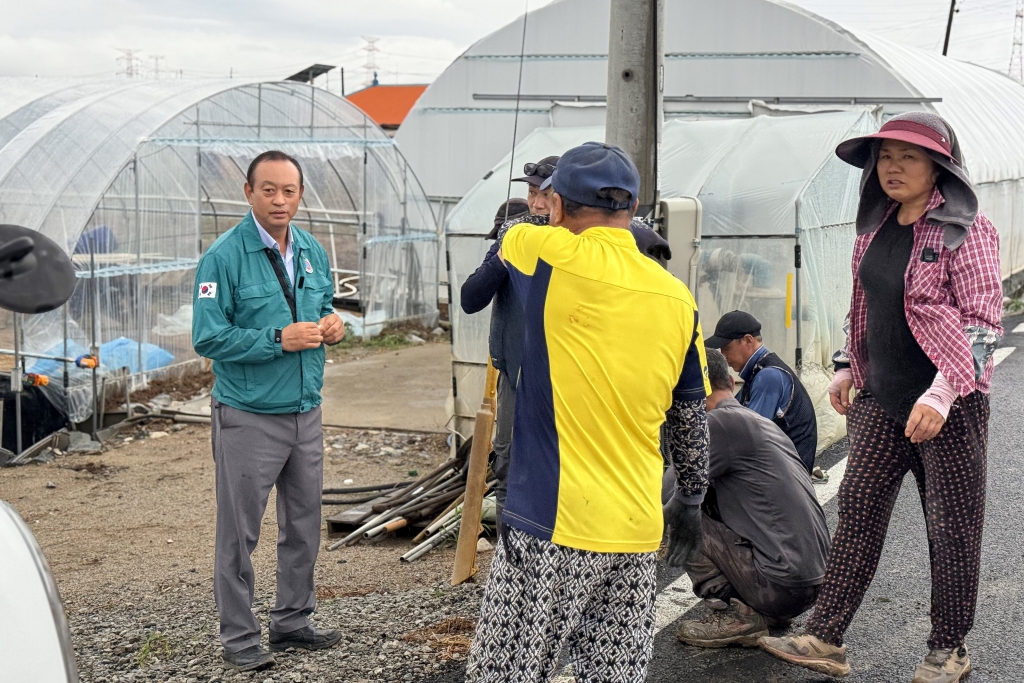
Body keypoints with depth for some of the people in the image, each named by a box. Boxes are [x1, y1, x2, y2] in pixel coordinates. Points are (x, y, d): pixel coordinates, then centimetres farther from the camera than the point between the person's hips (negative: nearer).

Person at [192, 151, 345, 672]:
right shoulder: (224, 256, -13)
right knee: (239, 533, 2)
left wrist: (331, 326, -3)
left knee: (304, 524, 16)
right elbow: (208, 337, -17)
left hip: (305, 412, 7)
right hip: (248, 417, -6)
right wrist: (279, 339, -22)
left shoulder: (312, 252, 7)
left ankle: (292, 621, 31)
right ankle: (239, 638, 15)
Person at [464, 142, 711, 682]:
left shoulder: (550, 254, -8)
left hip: (551, 525, -5)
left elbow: (507, 244, 17)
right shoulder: (677, 298, 6)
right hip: (636, 533, 5)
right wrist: (690, 503, 28)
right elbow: (692, 420, 14)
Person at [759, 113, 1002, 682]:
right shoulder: (878, 227, 10)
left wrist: (943, 392, -26)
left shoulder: (966, 230, -12)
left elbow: (983, 321, -17)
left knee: (953, 528, 5)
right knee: (858, 510, 4)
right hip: (882, 400, 7)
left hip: (950, 406, -6)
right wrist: (850, 369, 16)